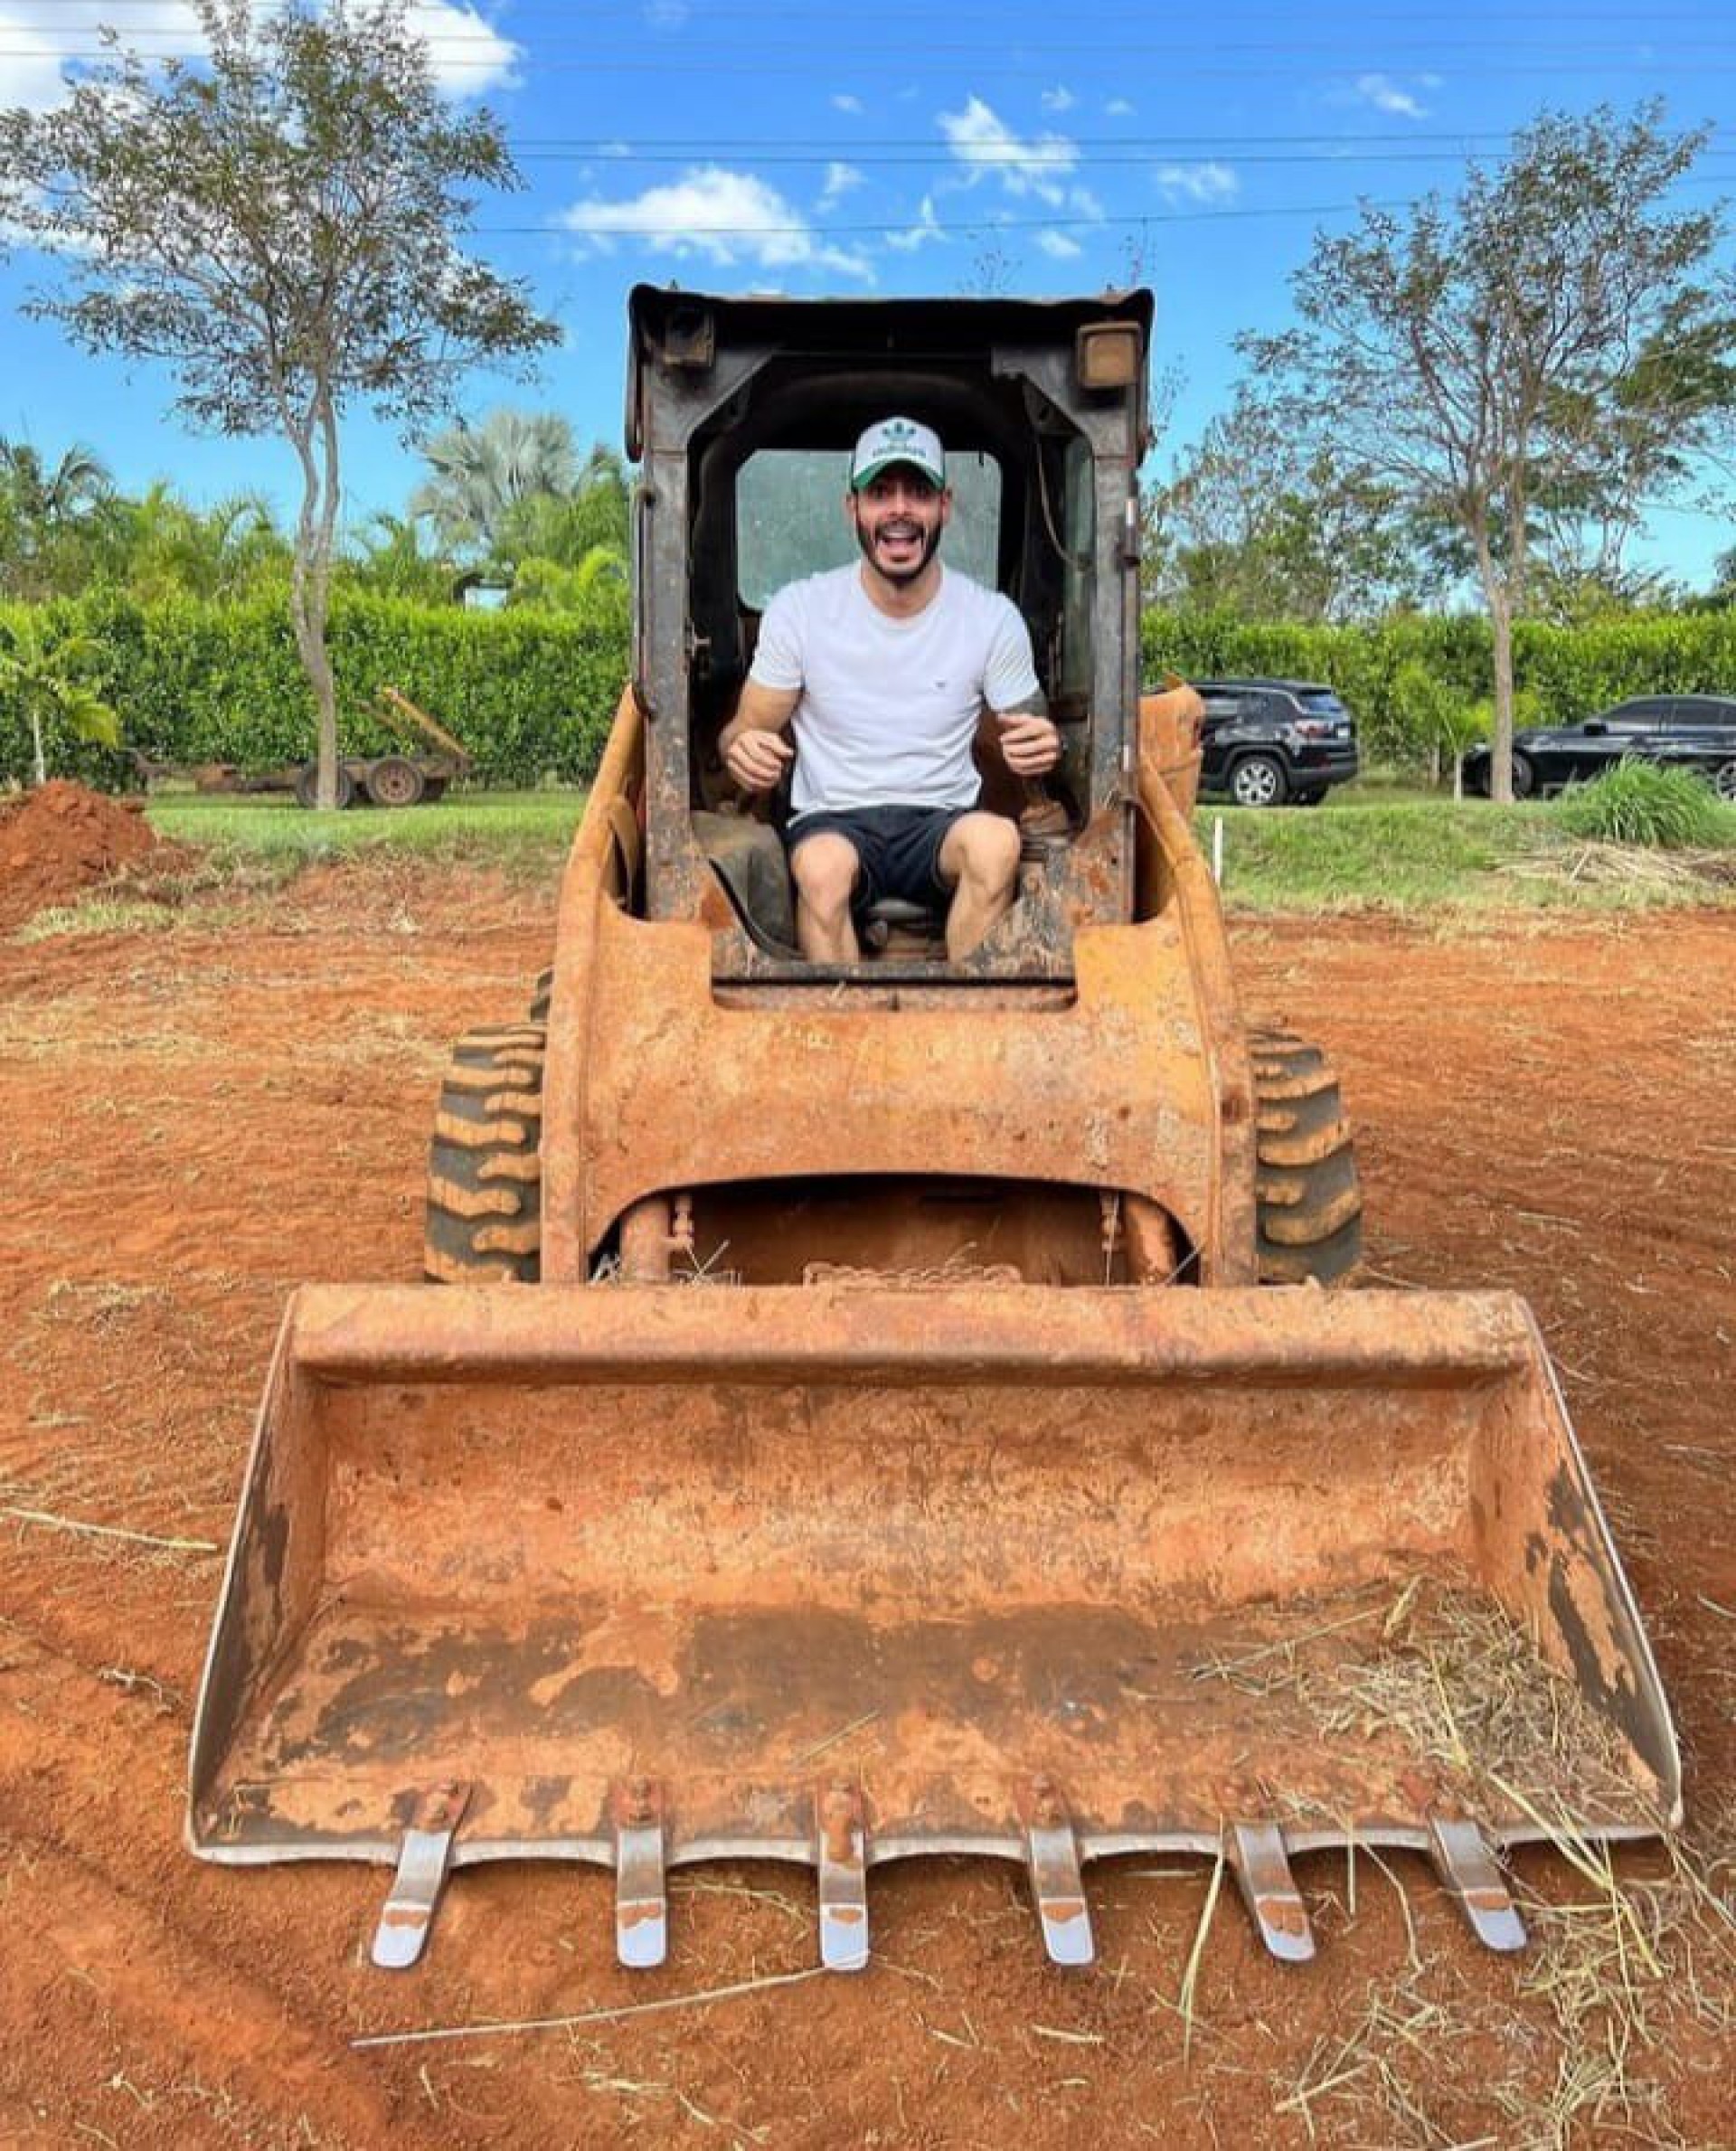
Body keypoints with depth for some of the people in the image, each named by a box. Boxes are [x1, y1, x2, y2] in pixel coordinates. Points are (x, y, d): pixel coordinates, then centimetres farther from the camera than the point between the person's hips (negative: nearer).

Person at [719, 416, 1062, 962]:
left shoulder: (993, 617, 1)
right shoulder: (797, 609, -2)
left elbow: (1031, 739, 8)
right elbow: (745, 731, 4)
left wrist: (1042, 748, -18)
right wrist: (744, 752, -23)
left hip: (944, 820, 1)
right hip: (832, 821, -1)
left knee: (996, 840, -34)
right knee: (821, 865, -37)